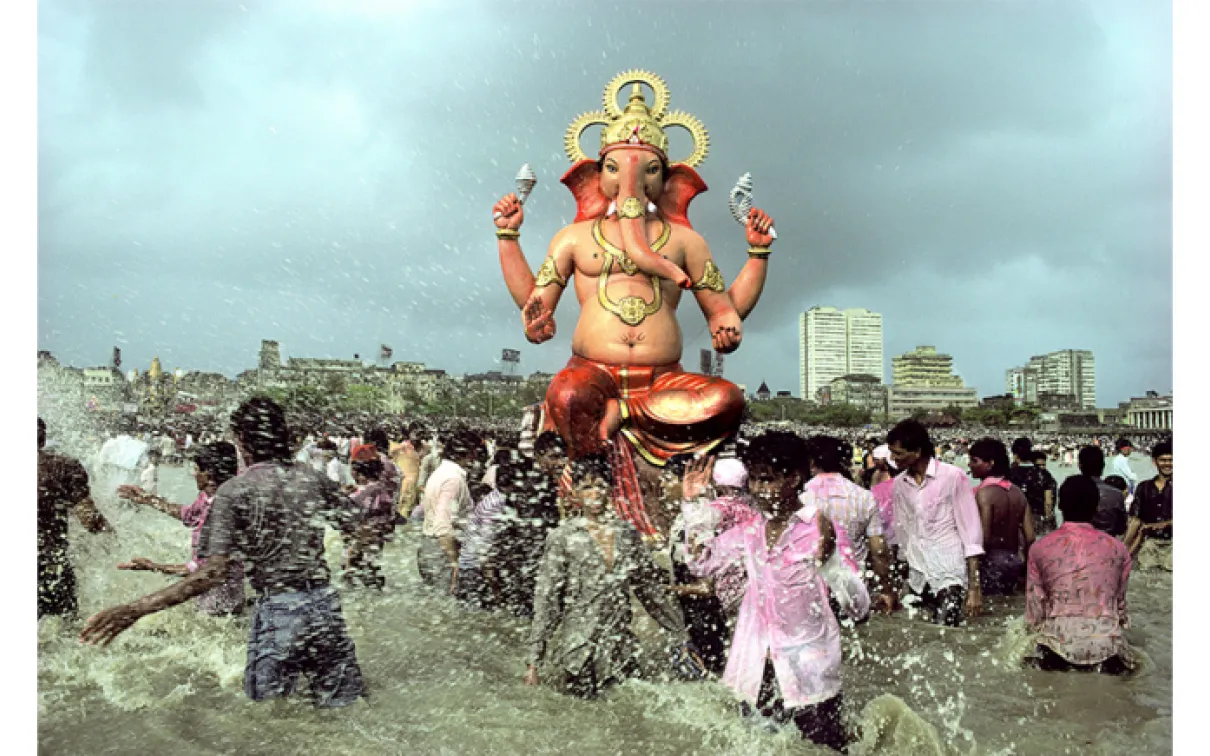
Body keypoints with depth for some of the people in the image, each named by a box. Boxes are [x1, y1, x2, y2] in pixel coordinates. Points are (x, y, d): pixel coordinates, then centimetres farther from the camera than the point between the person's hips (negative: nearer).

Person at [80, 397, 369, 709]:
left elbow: (212, 573, -14)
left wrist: (137, 608, -13)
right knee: (346, 710, 12)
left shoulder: (234, 490, -7)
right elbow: (358, 527, 8)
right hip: (325, 603, 4)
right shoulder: (313, 478, 5)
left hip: (278, 613, -4)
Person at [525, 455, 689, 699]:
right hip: (580, 650, -3)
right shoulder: (563, 537, -4)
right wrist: (533, 661, -7)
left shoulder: (627, 532, 6)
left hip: (622, 647, 3)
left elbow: (650, 586, 14)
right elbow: (546, 600, -4)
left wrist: (681, 630, 15)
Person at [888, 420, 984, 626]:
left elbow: (971, 531, -8)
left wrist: (974, 587, -12)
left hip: (950, 578, -5)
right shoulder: (899, 484, 6)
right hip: (916, 579, 5)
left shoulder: (953, 477, -9)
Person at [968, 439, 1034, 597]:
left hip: (991, 561, -8)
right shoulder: (1017, 492, 7)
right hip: (1014, 560, 8)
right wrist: (1026, 566, 18)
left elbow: (983, 538, -19)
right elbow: (1030, 537, 6)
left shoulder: (984, 493, -14)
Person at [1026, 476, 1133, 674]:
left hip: (1057, 645, -1)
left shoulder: (1040, 548, 6)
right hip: (1107, 644, 1)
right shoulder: (1117, 548, 9)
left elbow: (1034, 613, 7)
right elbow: (1120, 604, 16)